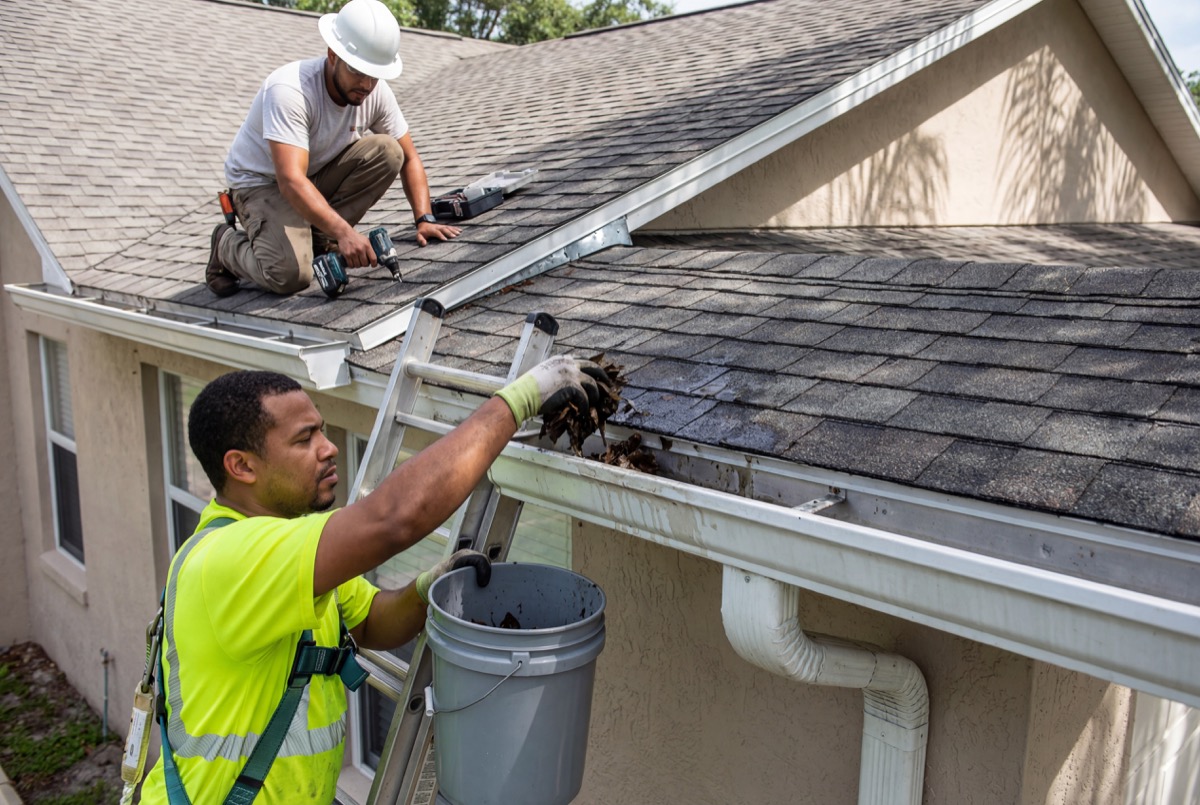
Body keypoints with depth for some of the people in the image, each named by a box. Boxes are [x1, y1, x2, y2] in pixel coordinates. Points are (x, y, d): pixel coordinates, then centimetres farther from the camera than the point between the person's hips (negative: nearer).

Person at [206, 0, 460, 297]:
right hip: (262, 182, -6)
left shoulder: (376, 91, -14)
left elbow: (409, 158, -5)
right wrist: (345, 233, -52)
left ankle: (318, 238, -6)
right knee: (291, 275, -29)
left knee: (387, 152, -19)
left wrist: (424, 219, -19)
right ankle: (227, 246, 6)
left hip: (318, 175, 6)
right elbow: (291, 181, -41)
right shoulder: (290, 90, -32)